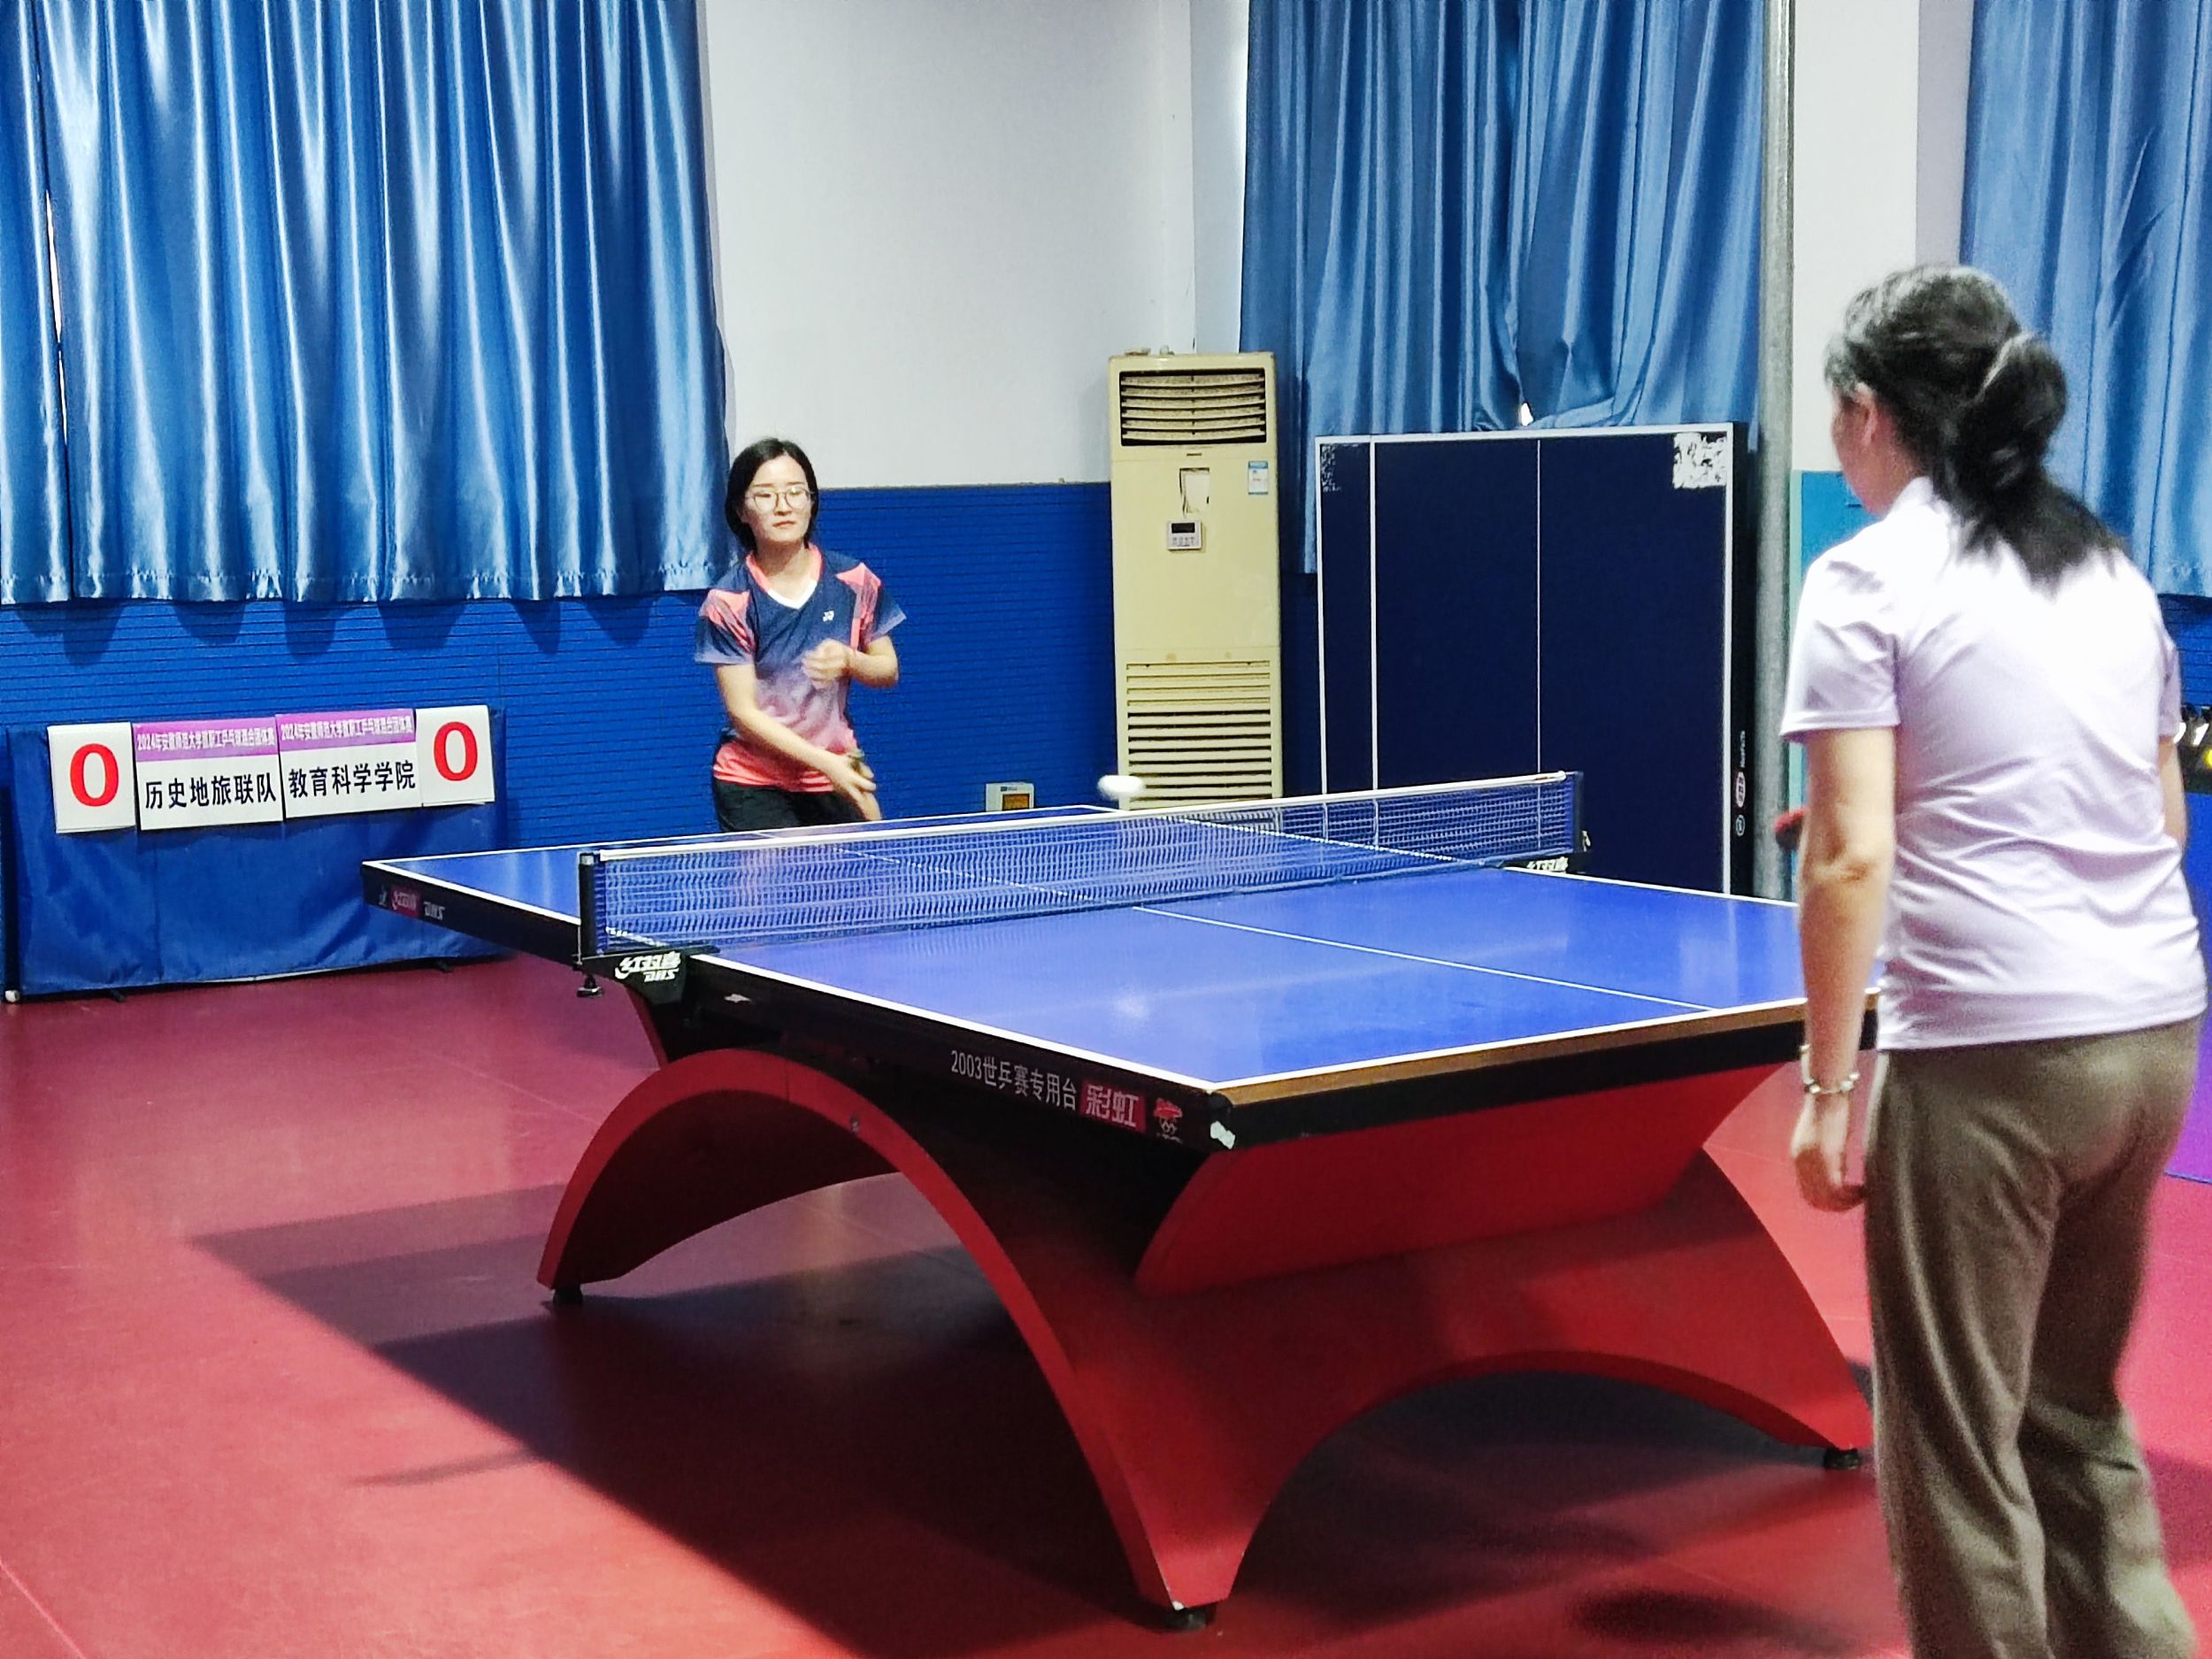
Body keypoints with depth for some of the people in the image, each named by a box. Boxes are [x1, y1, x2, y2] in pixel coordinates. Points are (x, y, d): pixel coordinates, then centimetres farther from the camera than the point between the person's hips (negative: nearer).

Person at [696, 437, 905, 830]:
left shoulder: (854, 581, -1)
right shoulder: (727, 602, -10)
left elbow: (889, 671, 9)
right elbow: (743, 712, -11)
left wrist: (848, 660, -14)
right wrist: (826, 763, -19)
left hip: (837, 782, 3)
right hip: (754, 787, -3)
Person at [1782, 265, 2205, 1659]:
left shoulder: (1869, 579, -6)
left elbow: (1853, 859, -13)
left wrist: (1829, 1087, -8)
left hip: (1990, 1050, -7)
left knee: (1955, 1443, 7)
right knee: (2077, 1412, 22)